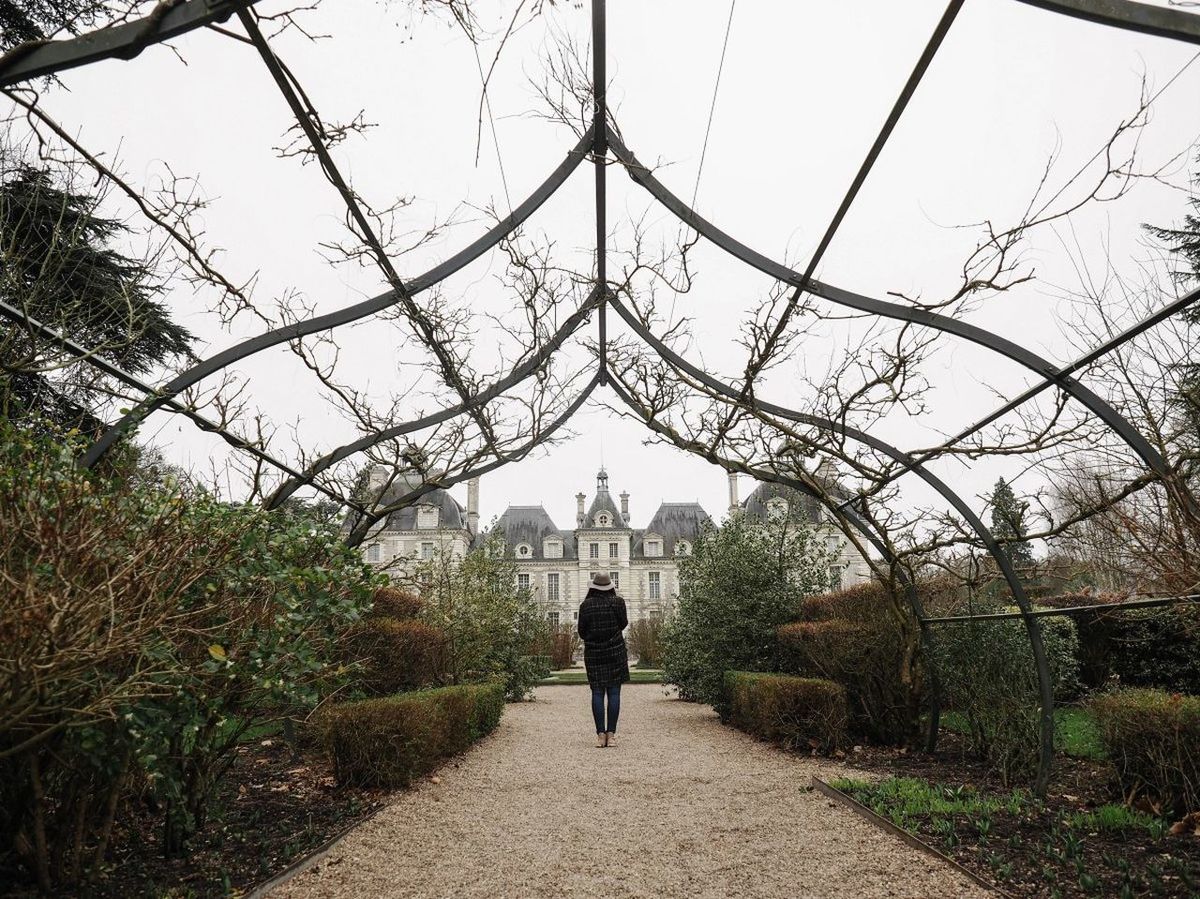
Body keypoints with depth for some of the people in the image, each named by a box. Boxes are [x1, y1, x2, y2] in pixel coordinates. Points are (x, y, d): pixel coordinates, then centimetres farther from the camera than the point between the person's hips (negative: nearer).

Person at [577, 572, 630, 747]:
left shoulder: (586, 605, -3)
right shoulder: (617, 601, -5)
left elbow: (581, 632, 2)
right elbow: (624, 623, 6)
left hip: (593, 653, 1)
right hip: (615, 651, 0)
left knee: (597, 693, 5)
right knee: (614, 692, 3)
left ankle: (601, 734, 2)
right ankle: (611, 734, 1)